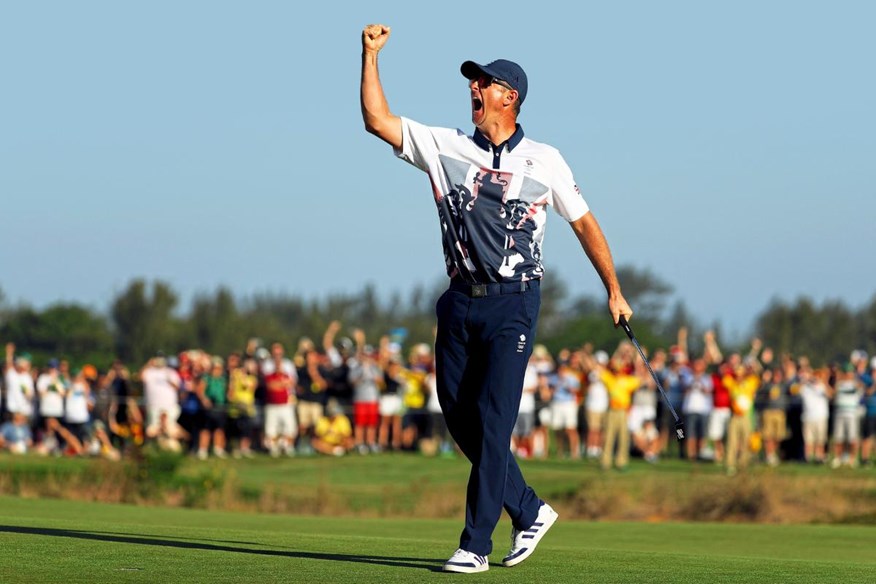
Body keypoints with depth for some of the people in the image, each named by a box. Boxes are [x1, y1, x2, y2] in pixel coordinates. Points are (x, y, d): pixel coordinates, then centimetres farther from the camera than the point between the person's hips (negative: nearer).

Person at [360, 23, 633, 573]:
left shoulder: (544, 160, 2)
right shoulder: (446, 147, 7)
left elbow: (584, 222, 9)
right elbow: (378, 121, 3)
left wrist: (614, 290, 10)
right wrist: (370, 56, -5)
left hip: (513, 304, -4)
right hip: (461, 301, 4)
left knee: (492, 420, -10)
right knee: (460, 416, 5)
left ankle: (476, 544, -8)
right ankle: (529, 510, 23)